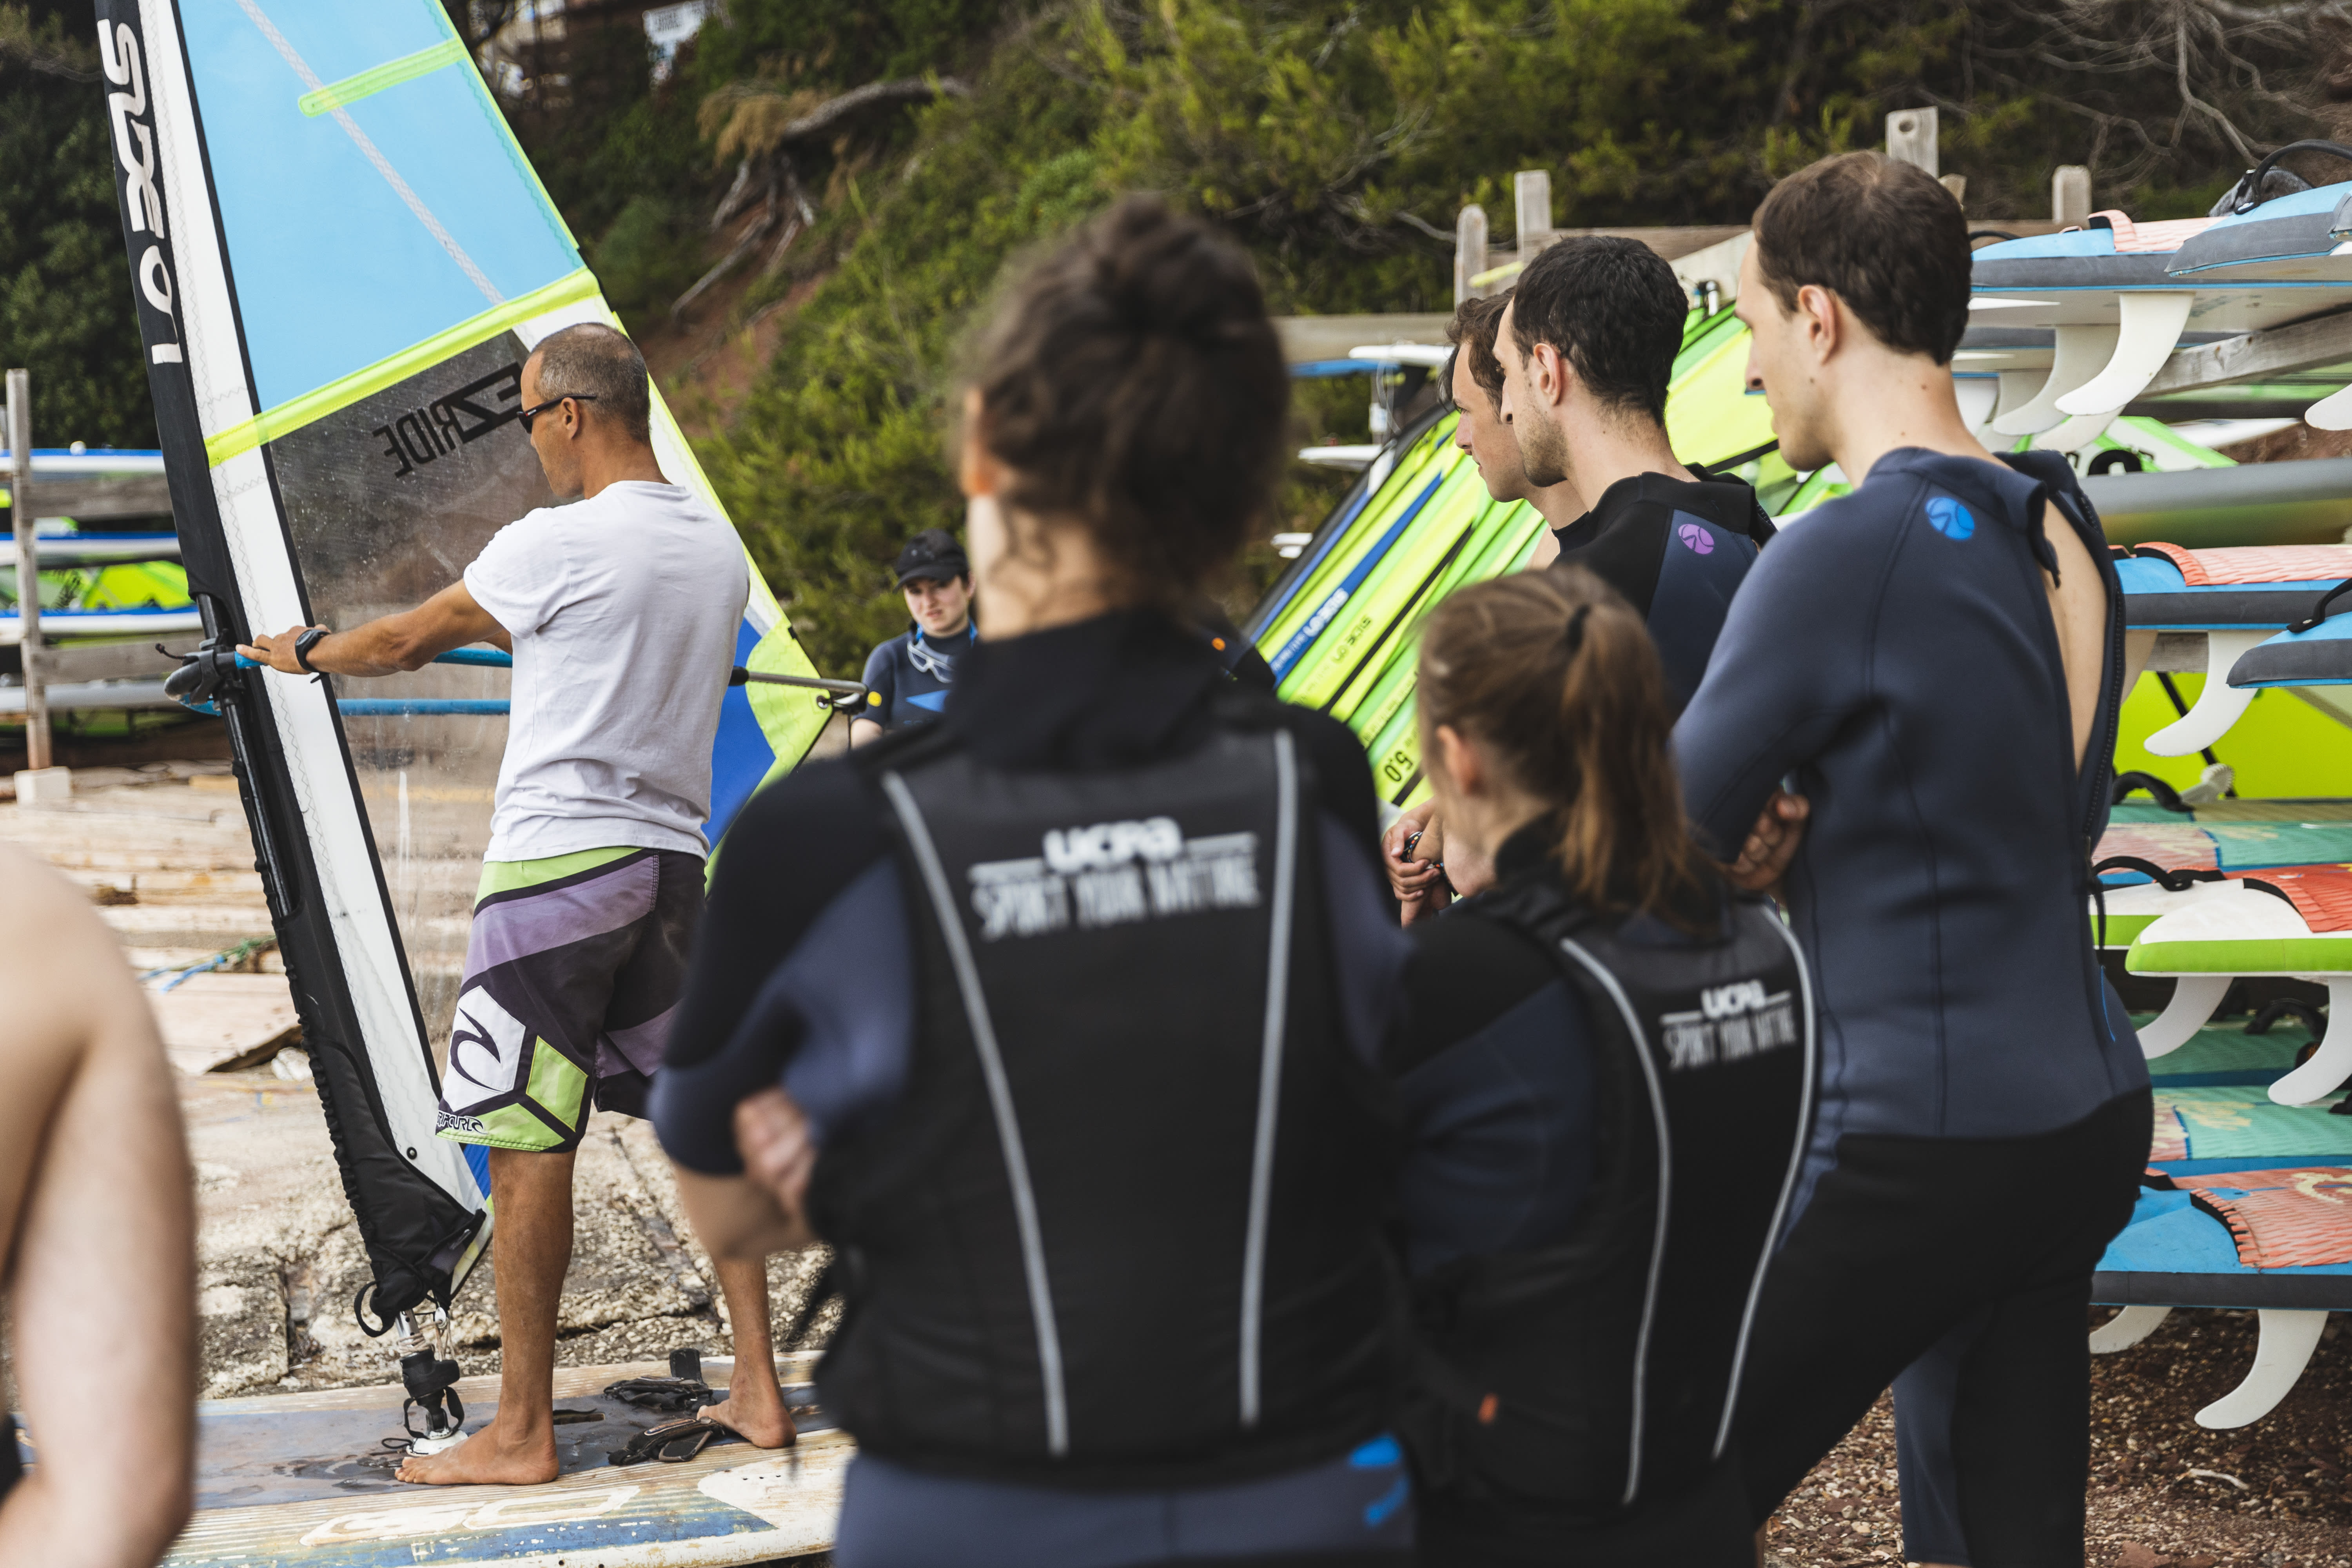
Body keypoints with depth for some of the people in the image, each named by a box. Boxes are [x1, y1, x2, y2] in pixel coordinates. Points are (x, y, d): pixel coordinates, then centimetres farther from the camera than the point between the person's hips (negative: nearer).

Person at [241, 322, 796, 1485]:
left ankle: (522, 1434, 0)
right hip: (674, 860, 7)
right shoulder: (718, 548, 11)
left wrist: (304, 651, 20)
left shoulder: (558, 543, -11)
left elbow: (411, 640, 0)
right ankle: (758, 1392, 13)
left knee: (527, 1143, -3)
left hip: (558, 860, -7)